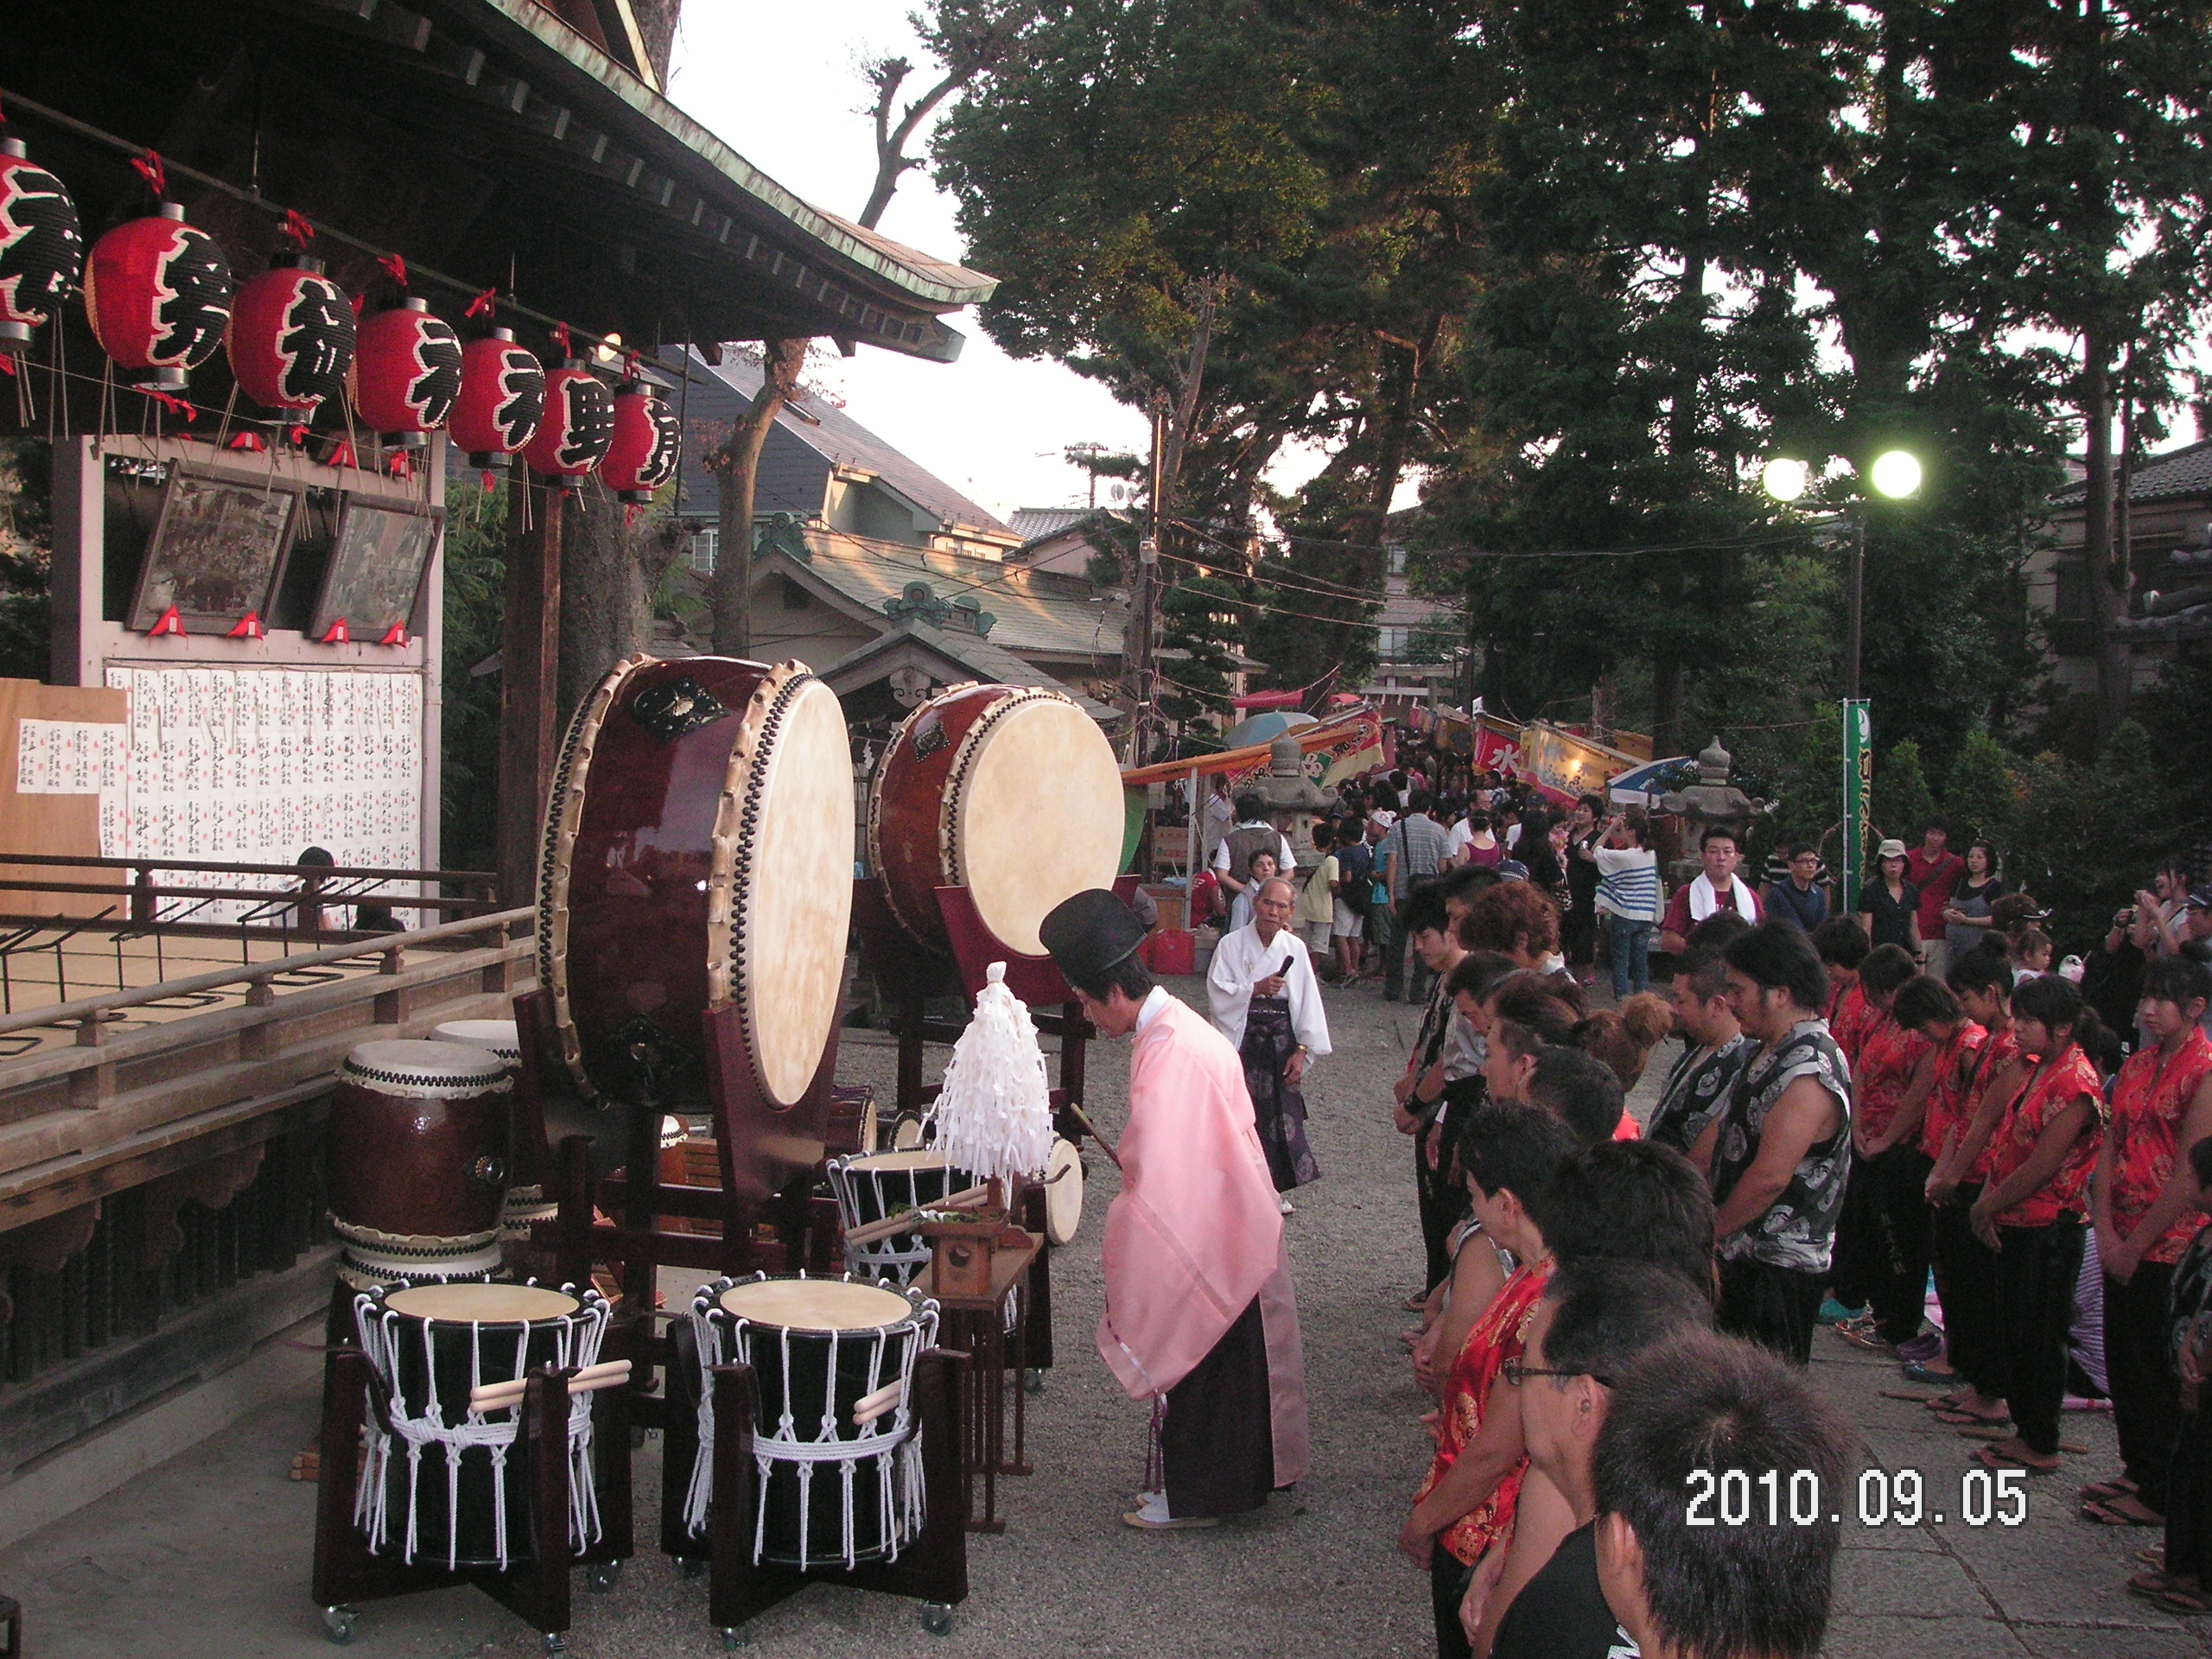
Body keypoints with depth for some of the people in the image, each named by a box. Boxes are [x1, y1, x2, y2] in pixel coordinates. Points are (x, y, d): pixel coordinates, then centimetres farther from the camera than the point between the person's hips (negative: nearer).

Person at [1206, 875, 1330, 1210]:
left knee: (1282, 1116, 3)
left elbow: (1308, 1003, 5)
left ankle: (1274, 1187, 20)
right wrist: (1256, 989, -20)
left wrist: (1301, 1049, -1)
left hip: (1281, 1042, 2)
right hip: (1241, 1041, -2)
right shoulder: (1232, 945, -2)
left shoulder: (1295, 948, 5)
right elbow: (1218, 994, -7)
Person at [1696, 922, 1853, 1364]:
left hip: (1776, 1266, -10)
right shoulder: (1772, 1053, 11)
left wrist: (1710, 1232, -14)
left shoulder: (1809, 1072, -23)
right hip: (1741, 1257, 10)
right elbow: (1720, 1134, 19)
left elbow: (1769, 1177, -26)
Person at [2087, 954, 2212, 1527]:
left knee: (2157, 1372, 1)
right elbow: (2111, 1148, 8)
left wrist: (2136, 1244, -13)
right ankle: (2136, 1472, 28)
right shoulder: (2138, 1065, 10)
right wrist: (2106, 1231, -3)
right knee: (2122, 1362, 14)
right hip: (2124, 1240, 7)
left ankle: (2158, 1494, 12)